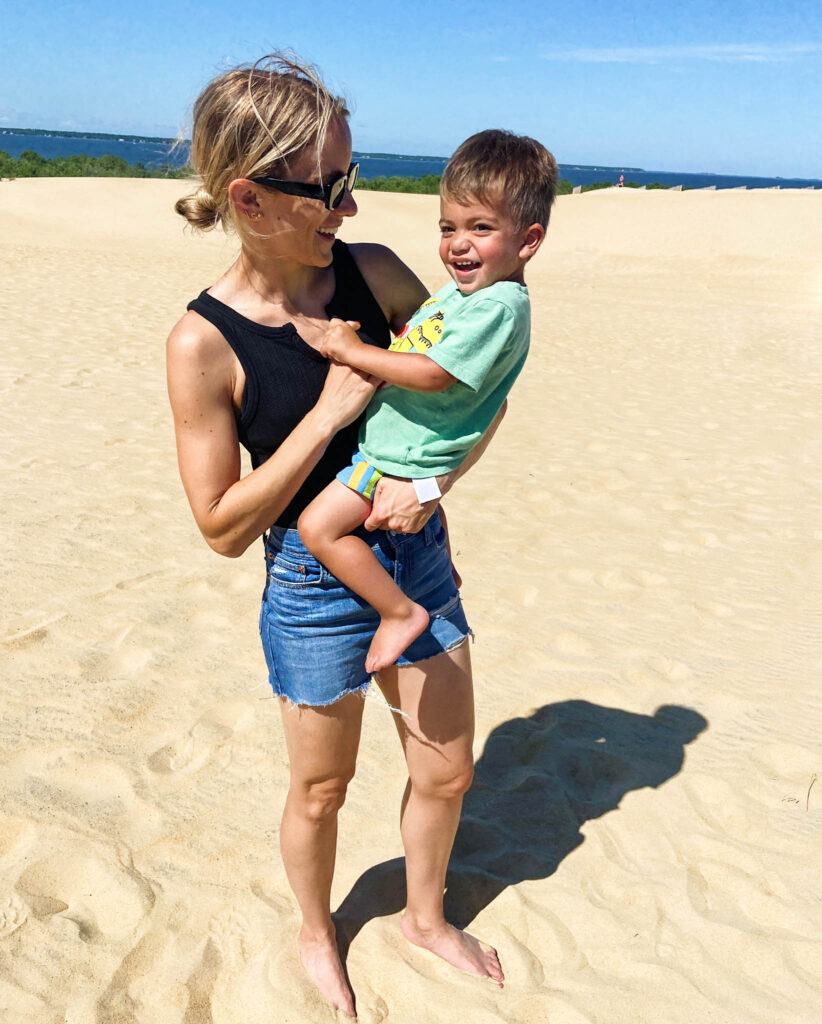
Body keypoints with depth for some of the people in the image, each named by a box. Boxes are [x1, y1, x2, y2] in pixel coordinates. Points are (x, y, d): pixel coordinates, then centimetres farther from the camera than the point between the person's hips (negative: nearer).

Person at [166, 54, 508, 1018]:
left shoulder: (373, 270, -7)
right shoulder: (205, 342, -18)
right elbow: (224, 526, -16)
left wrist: (432, 479, -14)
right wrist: (328, 414, -23)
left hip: (417, 557, 4)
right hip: (313, 587, -4)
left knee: (447, 771, 17)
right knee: (321, 791, 17)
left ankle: (425, 918, 48)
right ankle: (316, 934, 50)